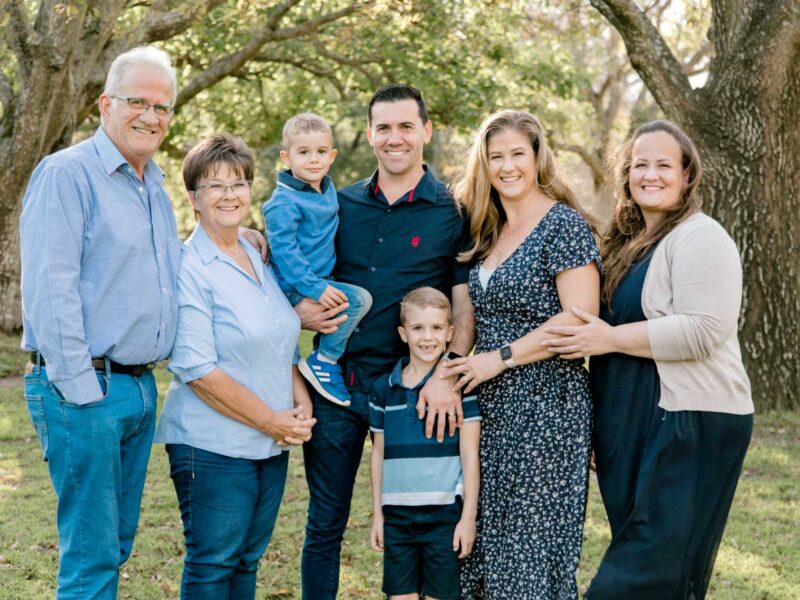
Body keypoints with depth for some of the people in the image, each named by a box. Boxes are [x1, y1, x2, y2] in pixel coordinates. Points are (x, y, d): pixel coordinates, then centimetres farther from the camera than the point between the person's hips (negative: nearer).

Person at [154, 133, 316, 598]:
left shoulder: (259, 259, 12)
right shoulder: (189, 268, -11)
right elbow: (196, 368, -17)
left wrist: (301, 401, 3)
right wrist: (269, 420, -15)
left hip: (271, 446, 7)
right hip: (214, 446, -7)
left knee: (247, 562, 14)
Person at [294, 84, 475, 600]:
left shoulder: (451, 213, -1)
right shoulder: (340, 206, 9)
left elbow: (465, 306, -5)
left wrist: (448, 373, -19)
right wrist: (304, 313, -5)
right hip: (335, 383, 3)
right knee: (325, 524, 10)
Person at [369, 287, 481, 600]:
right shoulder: (384, 388, 6)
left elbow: (470, 455, -5)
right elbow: (378, 453, 12)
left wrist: (468, 516, -8)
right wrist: (377, 513, 11)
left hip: (444, 513, -3)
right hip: (396, 514, 3)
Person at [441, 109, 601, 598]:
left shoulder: (564, 224, -9)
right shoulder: (490, 232, 14)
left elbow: (580, 318, -18)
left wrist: (500, 358, -16)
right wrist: (455, 372, 7)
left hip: (544, 408, -8)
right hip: (493, 408, 8)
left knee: (533, 540, -1)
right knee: (491, 536, 11)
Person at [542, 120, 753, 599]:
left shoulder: (700, 238, -10)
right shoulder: (628, 243, 18)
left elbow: (702, 331, -21)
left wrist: (610, 339, -18)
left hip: (690, 425, -9)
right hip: (635, 426, 9)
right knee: (634, 557, 12)